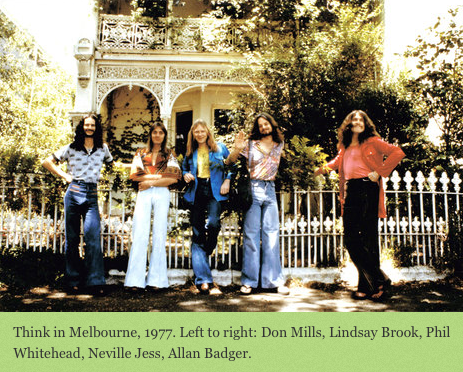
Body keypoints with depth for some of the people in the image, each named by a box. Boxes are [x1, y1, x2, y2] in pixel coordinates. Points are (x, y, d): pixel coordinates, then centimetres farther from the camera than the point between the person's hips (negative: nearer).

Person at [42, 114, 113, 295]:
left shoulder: (103, 148, 12)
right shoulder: (71, 148, 8)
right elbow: (47, 162, 14)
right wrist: (64, 175, 4)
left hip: (92, 196, 0)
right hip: (73, 193, 0)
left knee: (93, 238, -11)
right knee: (71, 238, 4)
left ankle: (95, 282, -9)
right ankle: (73, 280, 14)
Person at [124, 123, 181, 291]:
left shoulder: (169, 155, 15)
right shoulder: (141, 154, 18)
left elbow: (174, 178, 1)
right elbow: (134, 174, 3)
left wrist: (150, 182, -6)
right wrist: (160, 176, -4)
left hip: (161, 194, 0)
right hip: (143, 195, 1)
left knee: (159, 235, -4)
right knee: (139, 235, -8)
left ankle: (156, 279, -1)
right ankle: (136, 280, -9)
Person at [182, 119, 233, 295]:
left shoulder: (219, 148, 9)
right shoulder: (190, 152, 16)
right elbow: (184, 168, 28)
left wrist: (227, 181, -2)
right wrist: (186, 175, 7)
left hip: (215, 191, -3)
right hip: (196, 192, 3)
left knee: (213, 223, -30)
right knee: (197, 234, -3)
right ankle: (204, 280, -4)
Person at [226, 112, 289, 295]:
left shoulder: (279, 144, 12)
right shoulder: (251, 143, 3)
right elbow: (230, 162, -1)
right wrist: (237, 149, -16)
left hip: (270, 190, 3)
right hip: (253, 190, -3)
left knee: (271, 234, 1)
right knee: (251, 234, -3)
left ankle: (275, 280, 6)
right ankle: (249, 281, 3)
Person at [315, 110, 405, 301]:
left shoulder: (372, 141, 4)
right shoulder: (345, 146, 19)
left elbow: (398, 153, -5)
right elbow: (338, 160, 38)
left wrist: (380, 171, -8)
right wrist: (327, 168, 20)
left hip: (367, 189, -6)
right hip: (350, 191, 6)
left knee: (368, 238, -6)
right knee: (351, 238, 1)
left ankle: (368, 286, 3)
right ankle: (379, 279, 12)